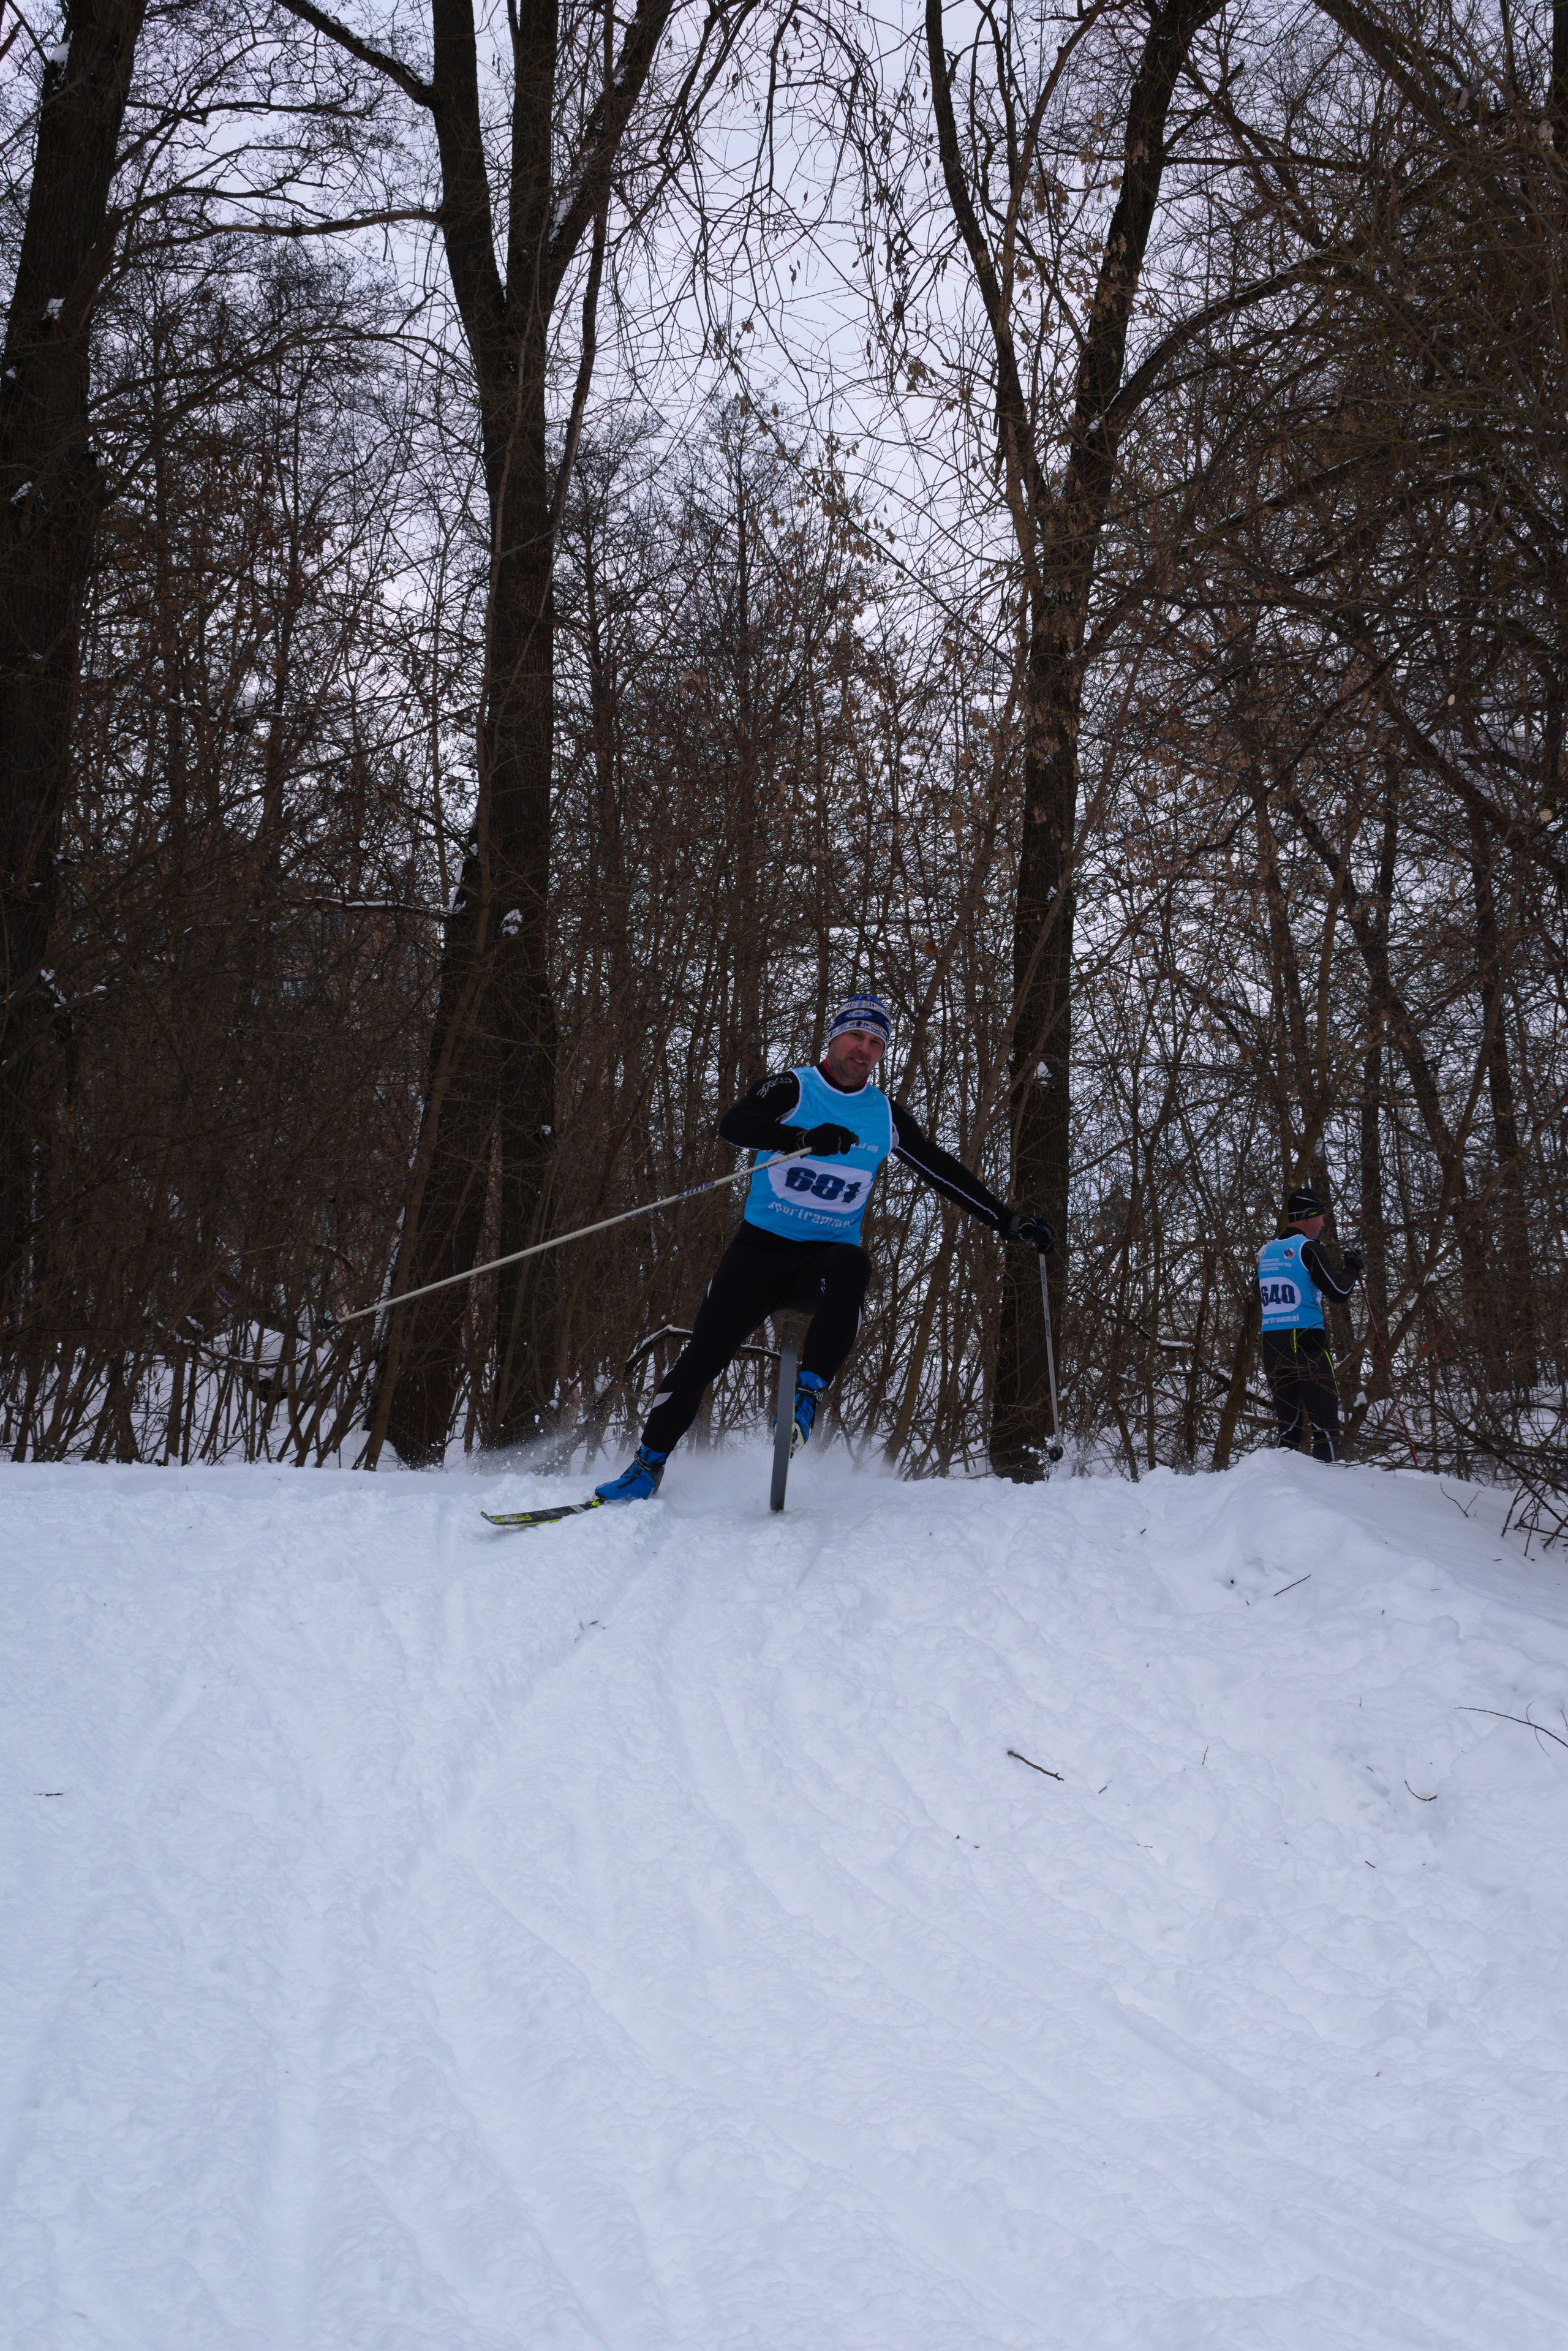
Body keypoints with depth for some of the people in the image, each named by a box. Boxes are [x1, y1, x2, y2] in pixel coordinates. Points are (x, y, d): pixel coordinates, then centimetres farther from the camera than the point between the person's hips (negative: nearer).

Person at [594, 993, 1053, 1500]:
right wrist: (805, 1139, -35)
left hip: (827, 1255, 1)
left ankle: (807, 1397, -34)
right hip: (761, 1249, -1)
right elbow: (734, 1125, -20)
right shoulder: (791, 1090, -1)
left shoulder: (886, 1116, 10)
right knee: (703, 1354, -9)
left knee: (851, 1267, -36)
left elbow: (945, 1174, 17)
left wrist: (1008, 1220, 12)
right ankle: (649, 1464, 5)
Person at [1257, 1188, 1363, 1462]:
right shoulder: (1306, 1247, -7)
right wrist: (1353, 1267, 9)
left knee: (1288, 1423, 11)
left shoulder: (1266, 1251, 13)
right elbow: (1340, 1294, -10)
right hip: (1307, 1343, -7)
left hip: (1271, 1345, 7)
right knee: (1325, 1421, -4)